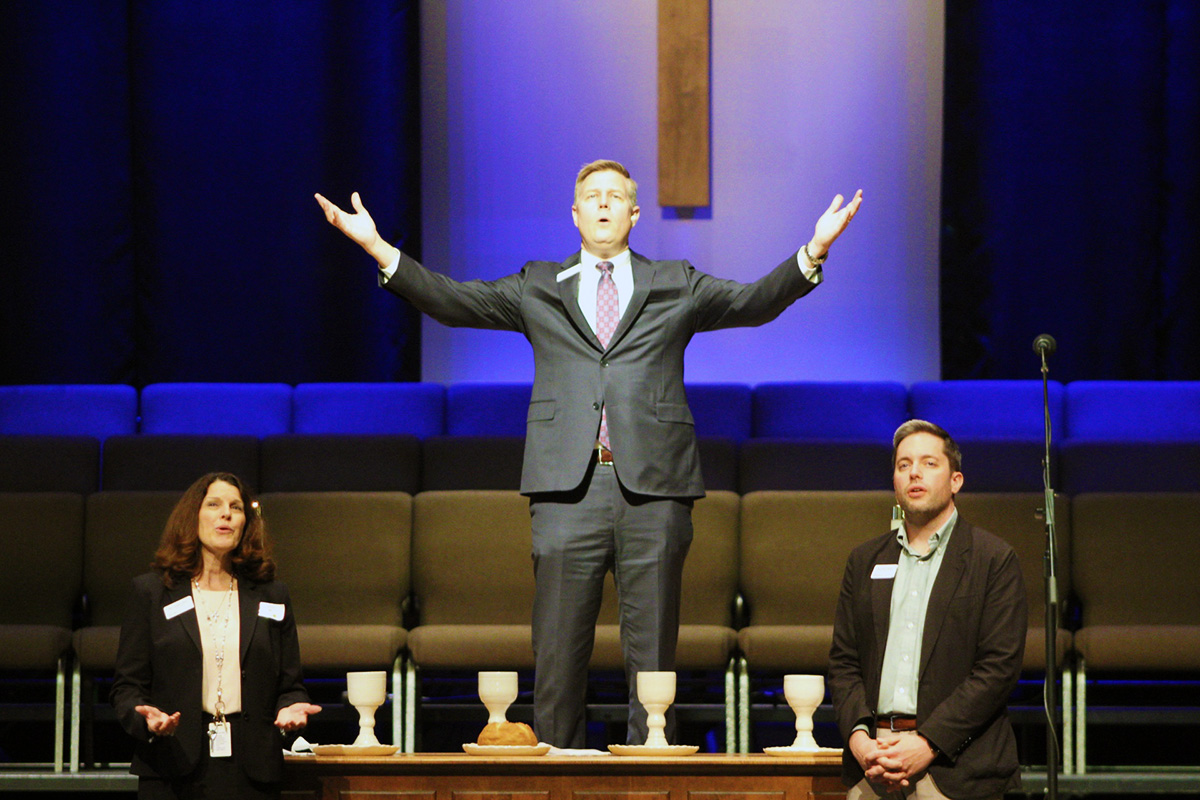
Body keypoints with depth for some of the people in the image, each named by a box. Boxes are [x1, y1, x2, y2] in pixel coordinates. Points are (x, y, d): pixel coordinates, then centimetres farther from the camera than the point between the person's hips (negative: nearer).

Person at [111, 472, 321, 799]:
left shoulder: (272, 597, 16)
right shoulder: (151, 591, 9)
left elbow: (290, 684, 15)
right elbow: (127, 685, 5)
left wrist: (291, 708, -8)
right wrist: (145, 717, -16)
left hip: (251, 770, 2)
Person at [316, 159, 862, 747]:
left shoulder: (675, 287, 15)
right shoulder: (539, 289, 17)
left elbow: (753, 303, 5)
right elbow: (453, 301, 9)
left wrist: (812, 254, -12)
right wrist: (379, 250, -3)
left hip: (653, 486, 0)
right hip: (569, 488, 0)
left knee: (652, 655, 1)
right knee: (558, 654, -1)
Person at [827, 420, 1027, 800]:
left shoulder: (994, 559, 4)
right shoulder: (865, 561, 18)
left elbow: (1000, 666, -4)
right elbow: (843, 661, 15)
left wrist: (928, 744, -12)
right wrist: (858, 736, -4)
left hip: (954, 766, -3)